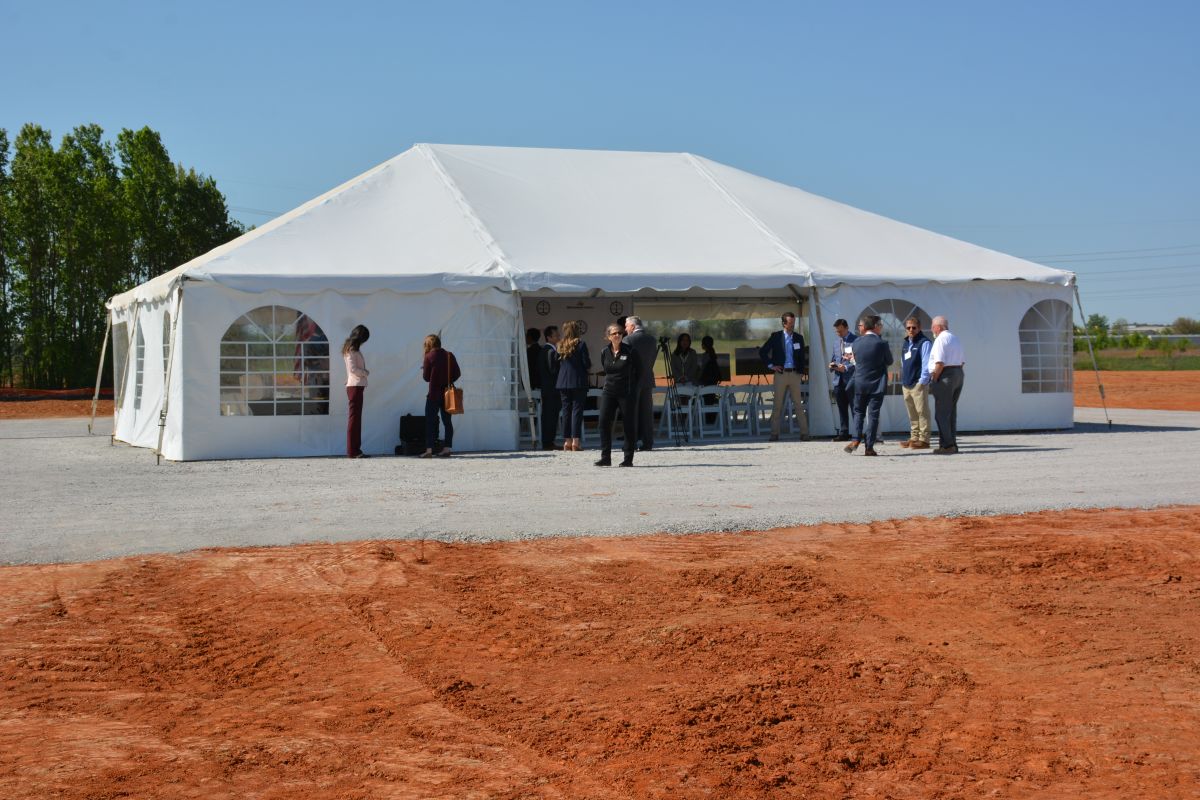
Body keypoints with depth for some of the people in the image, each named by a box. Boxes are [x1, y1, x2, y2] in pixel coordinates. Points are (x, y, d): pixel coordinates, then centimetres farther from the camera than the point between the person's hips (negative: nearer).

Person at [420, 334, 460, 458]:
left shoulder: (429, 357, -8)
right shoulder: (449, 355, 4)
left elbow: (426, 377, -5)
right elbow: (457, 373, 3)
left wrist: (423, 367, 13)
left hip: (434, 394, -4)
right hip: (447, 393, 4)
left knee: (430, 421, -1)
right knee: (447, 421, 10)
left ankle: (429, 449, -9)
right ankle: (447, 449, 7)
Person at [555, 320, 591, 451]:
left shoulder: (560, 345, 7)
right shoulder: (580, 344, -7)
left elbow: (557, 363, 11)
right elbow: (587, 363, -8)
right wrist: (588, 368, 12)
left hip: (563, 382, 4)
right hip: (578, 381, -4)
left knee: (566, 411, 9)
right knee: (577, 410, -3)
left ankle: (567, 440, 8)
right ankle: (576, 440, -9)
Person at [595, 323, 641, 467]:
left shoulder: (630, 351, -5)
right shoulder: (604, 352, 5)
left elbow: (638, 372, 4)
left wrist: (630, 385, 8)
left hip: (627, 393, -3)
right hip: (609, 392, 3)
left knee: (628, 425, 1)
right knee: (604, 422, -8)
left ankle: (628, 459, 8)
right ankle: (605, 457, -4)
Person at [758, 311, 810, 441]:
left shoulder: (798, 338, 9)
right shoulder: (776, 336, 2)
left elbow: (802, 357, 14)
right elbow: (762, 352, 5)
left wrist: (802, 372, 5)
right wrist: (770, 365, -2)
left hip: (795, 374, 1)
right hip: (780, 374, -1)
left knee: (799, 404, -1)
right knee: (777, 405, 2)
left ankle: (804, 433, 1)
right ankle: (774, 434, 6)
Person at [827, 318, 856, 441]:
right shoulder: (836, 343, 19)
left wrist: (846, 368, -19)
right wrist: (832, 365, 2)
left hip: (851, 379, -7)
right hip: (838, 379, 7)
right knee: (842, 408, 9)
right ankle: (843, 433, 13)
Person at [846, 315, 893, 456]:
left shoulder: (856, 342, -3)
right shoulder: (881, 343, -13)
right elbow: (890, 361, 0)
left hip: (860, 383, 3)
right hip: (877, 384, -3)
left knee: (859, 412, 16)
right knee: (873, 414, 2)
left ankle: (855, 440, 2)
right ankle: (869, 447, 2)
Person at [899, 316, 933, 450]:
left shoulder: (924, 342, -7)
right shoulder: (906, 343, 19)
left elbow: (926, 363, -12)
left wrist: (922, 381, -16)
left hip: (918, 383, -8)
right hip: (906, 384, 8)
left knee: (922, 412, -7)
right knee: (912, 414, 12)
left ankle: (924, 440, -7)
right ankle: (914, 438, 18)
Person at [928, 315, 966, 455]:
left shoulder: (940, 339, -12)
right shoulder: (955, 339, 17)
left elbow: (940, 362, -20)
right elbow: (963, 361, 18)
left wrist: (934, 378, -11)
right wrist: (956, 371, 15)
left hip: (945, 375, -9)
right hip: (959, 374, 9)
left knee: (942, 412, -5)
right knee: (952, 411, 13)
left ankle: (947, 445, -8)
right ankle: (952, 443, 15)